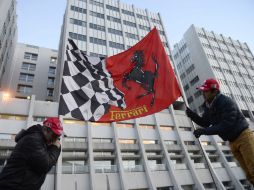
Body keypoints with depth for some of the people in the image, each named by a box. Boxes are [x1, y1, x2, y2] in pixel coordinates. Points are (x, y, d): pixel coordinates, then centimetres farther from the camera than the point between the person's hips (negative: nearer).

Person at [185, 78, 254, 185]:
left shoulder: (226, 102, -23)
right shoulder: (208, 106, 1)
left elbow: (226, 125, -29)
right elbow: (205, 123, 7)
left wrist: (204, 131, -31)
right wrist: (192, 115, -9)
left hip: (243, 136, -7)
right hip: (232, 142, 7)